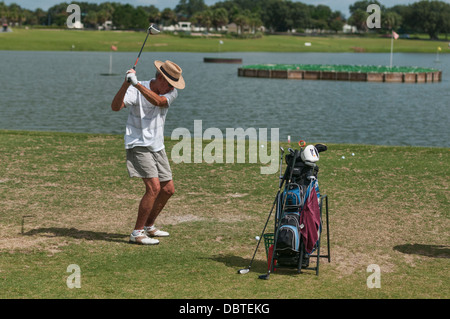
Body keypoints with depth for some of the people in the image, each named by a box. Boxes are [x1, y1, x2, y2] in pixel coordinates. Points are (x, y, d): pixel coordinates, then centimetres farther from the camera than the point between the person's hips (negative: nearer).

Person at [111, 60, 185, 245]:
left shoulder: (172, 93, -2)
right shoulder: (135, 90, -15)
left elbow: (157, 101, -25)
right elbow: (115, 106, -29)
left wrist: (137, 84, -38)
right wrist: (126, 84, -42)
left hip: (157, 147, 7)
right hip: (138, 146, -7)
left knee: (168, 189, 10)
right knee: (154, 187, -19)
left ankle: (149, 226, 28)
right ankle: (137, 233, -11)